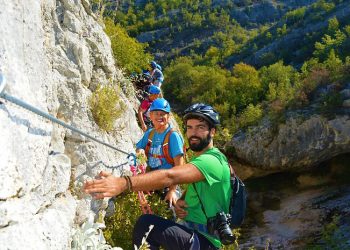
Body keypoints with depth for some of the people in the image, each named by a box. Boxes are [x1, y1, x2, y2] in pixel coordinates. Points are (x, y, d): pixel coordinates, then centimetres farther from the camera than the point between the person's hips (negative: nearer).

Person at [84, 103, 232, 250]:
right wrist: (180, 201, -8)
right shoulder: (201, 158, 14)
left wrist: (123, 183, -48)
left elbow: (169, 176, -36)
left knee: (146, 223, -25)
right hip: (192, 231, 10)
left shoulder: (211, 161, -20)